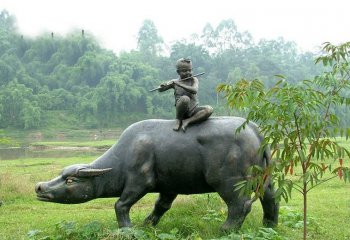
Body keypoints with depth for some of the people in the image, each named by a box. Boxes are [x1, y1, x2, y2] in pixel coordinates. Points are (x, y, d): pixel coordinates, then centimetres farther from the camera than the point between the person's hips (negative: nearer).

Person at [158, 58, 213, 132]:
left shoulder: (194, 80, 0)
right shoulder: (174, 82, 3)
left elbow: (194, 91, -21)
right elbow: (160, 90, 10)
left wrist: (179, 84, -26)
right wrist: (163, 86, -15)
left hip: (194, 110, 1)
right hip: (183, 112, -1)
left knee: (209, 109, -27)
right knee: (185, 98, -34)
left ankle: (187, 121, -19)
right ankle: (178, 120, -11)